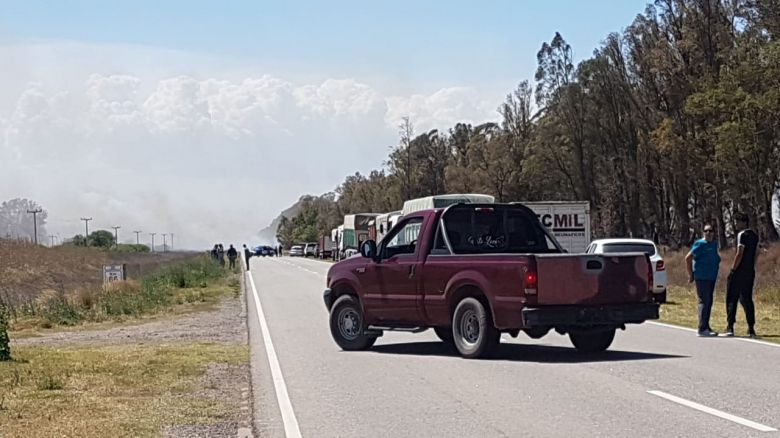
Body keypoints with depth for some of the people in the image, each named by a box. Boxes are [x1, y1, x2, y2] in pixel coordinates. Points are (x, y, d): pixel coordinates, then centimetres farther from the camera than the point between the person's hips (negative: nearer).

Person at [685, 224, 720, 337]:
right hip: (702, 277, -8)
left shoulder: (714, 244, 12)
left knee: (709, 302, 12)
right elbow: (688, 258, -12)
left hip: (711, 277, 8)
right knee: (704, 301, -10)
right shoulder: (700, 244, -11)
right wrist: (691, 275, -11)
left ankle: (706, 327, 20)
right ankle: (702, 329, -9)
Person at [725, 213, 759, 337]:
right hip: (750, 272, 8)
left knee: (732, 299, -2)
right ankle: (751, 328, 8)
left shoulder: (742, 235, -12)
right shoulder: (754, 235, 14)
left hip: (739, 272, -8)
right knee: (747, 299, 11)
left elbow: (739, 254, -18)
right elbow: (756, 253, 18)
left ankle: (730, 327, -6)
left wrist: (733, 269, -13)